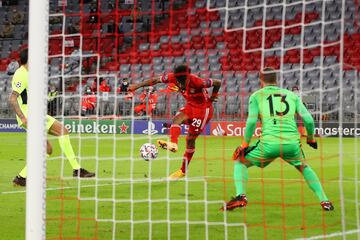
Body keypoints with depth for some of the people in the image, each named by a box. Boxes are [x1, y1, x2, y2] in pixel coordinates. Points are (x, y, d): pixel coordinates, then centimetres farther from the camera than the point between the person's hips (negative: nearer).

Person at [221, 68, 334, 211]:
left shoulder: (257, 96, 11)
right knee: (304, 167, 32)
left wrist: (245, 144, 5)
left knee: (240, 162, 19)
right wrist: (311, 139, 27)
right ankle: (324, 201, 19)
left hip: (269, 144, -3)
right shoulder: (292, 95, 18)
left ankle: (240, 196, -3)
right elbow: (308, 120, 10)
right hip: (292, 144, 3)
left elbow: (251, 121, -3)